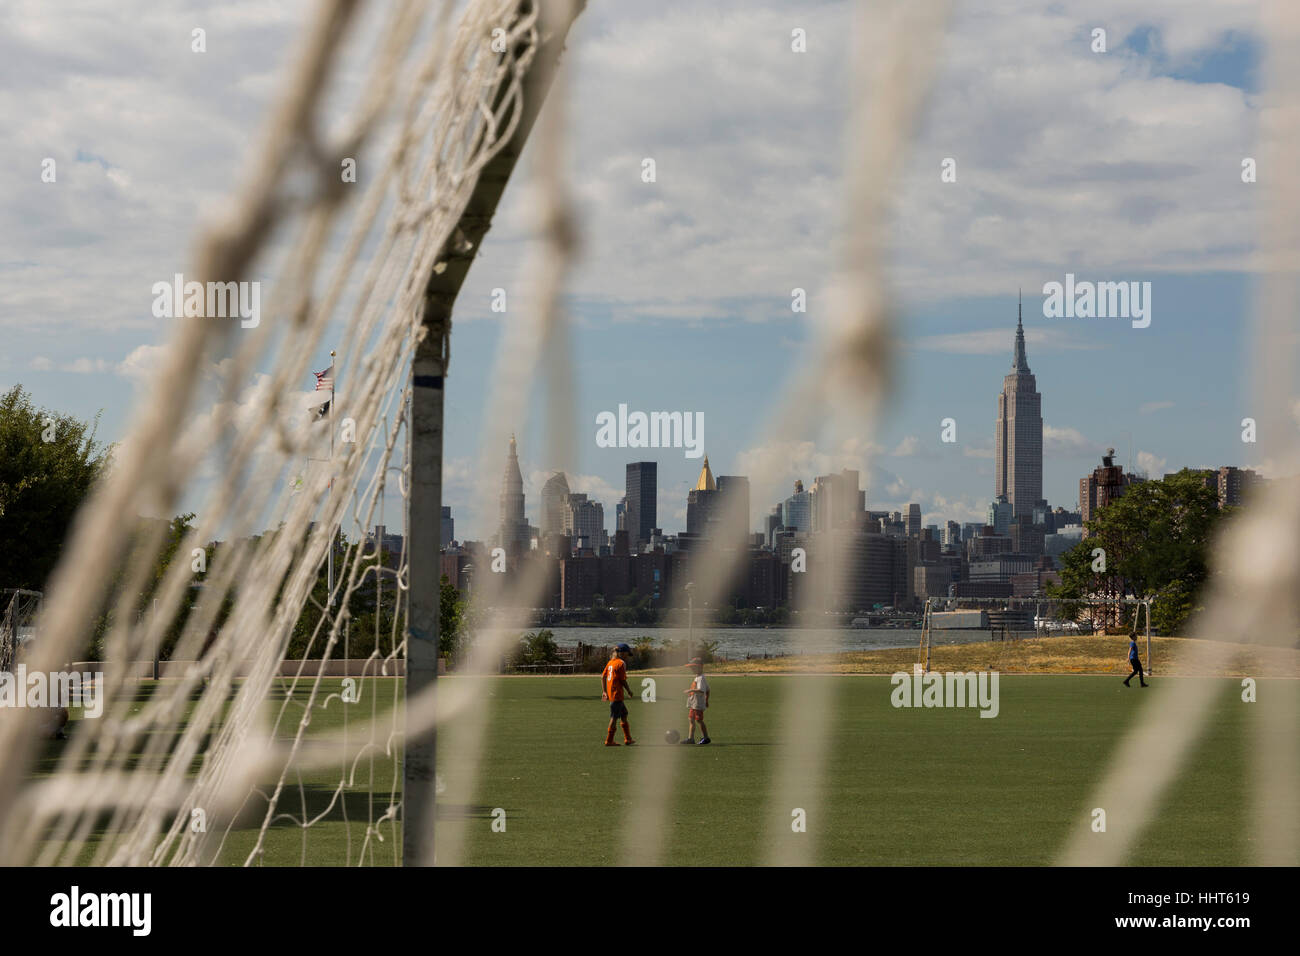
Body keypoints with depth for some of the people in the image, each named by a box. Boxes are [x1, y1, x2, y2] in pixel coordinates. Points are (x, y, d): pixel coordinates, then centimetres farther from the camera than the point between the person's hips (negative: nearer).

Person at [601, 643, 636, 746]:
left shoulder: (611, 662, 12)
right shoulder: (621, 663, -13)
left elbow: (603, 677, 13)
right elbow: (623, 680, -15)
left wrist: (604, 691, 16)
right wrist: (629, 691, -1)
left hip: (610, 693, 9)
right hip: (617, 694, -9)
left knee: (624, 714, 17)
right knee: (614, 717, -3)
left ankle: (627, 739, 22)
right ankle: (609, 741, 0)